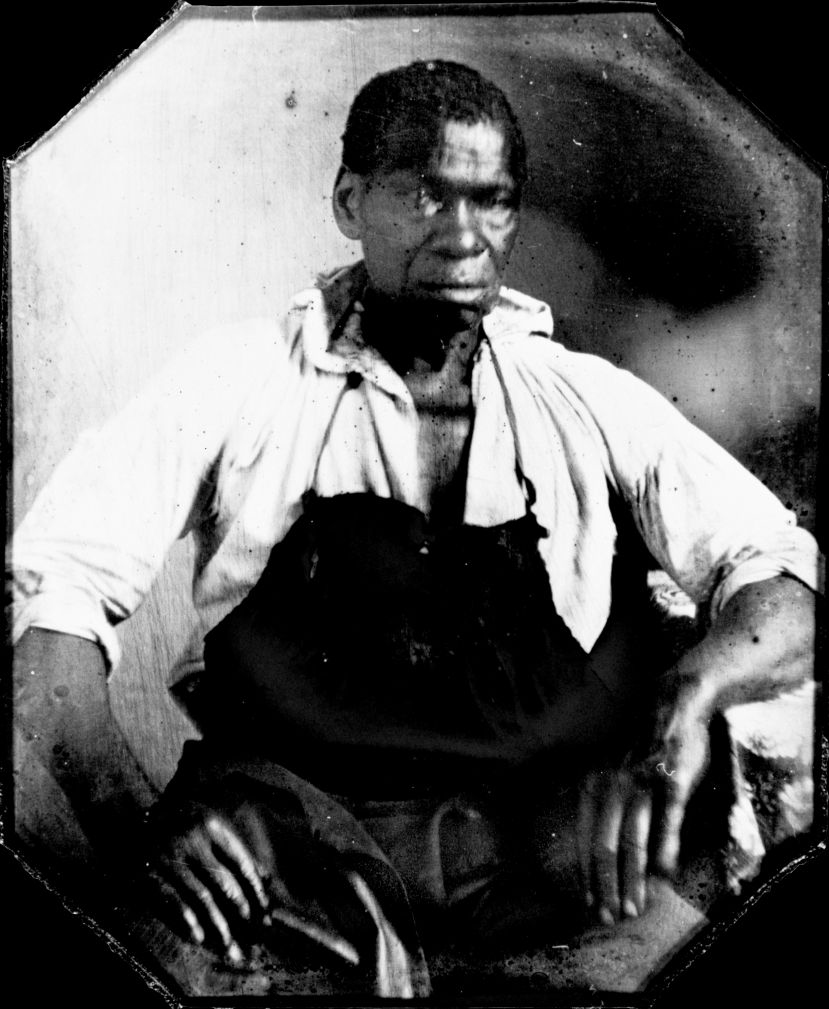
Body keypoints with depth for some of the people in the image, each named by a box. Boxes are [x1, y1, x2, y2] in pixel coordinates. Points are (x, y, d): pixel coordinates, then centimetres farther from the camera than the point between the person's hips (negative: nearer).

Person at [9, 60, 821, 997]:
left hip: (559, 844, 4)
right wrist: (131, 815, -18)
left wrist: (692, 692, -18)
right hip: (297, 843, -3)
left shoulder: (593, 405, 12)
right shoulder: (238, 383, 7)